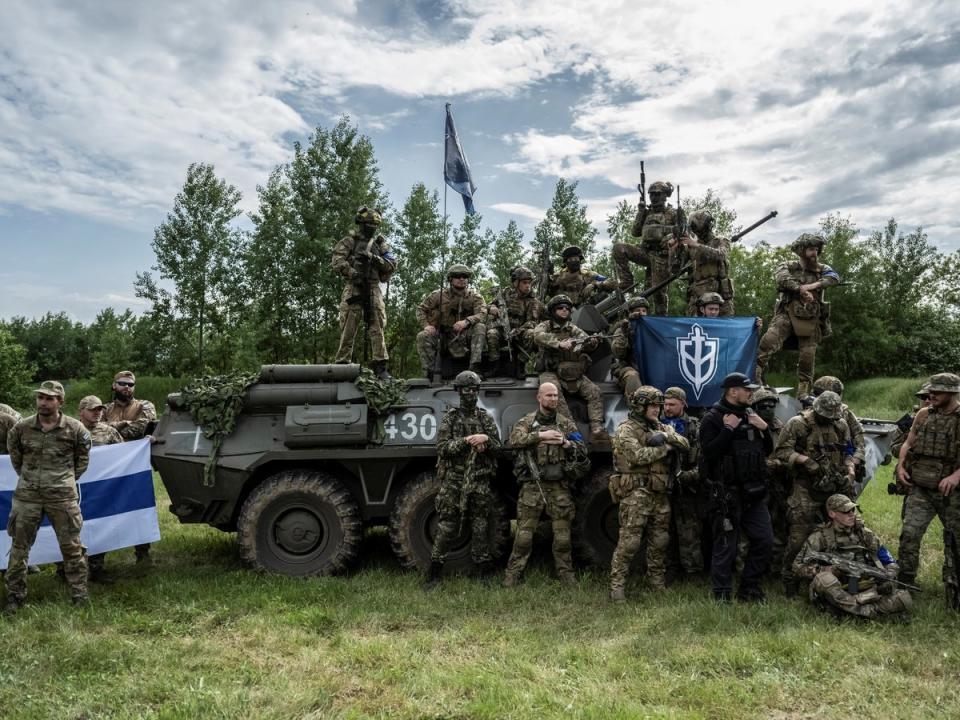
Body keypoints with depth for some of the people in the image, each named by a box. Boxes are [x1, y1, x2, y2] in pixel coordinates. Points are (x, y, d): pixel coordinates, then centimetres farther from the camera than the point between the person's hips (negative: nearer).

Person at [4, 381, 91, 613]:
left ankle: (80, 597, 15)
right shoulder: (21, 428, 1)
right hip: (27, 497, 2)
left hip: (62, 497, -2)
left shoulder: (75, 429, -4)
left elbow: (83, 458, 10)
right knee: (19, 547, 8)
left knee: (72, 547, 4)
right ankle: (14, 596, 24)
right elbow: (15, 455, 18)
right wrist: (27, 477, 14)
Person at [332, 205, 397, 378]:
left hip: (373, 289, 3)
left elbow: (392, 265, 8)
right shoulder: (349, 241, 8)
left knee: (377, 328, -4)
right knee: (348, 329, -2)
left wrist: (374, 258, -7)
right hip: (353, 288, -2)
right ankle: (342, 365, 3)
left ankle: (380, 366, -4)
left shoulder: (380, 243, 17)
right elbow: (338, 262, -4)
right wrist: (354, 275, -17)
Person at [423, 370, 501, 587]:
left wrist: (485, 440, -12)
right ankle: (434, 573, 12)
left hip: (480, 481, 2)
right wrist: (466, 441, -18)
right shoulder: (450, 417, 3)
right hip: (453, 480, -2)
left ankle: (483, 570, 17)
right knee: (446, 527, 1)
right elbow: (442, 447, -7)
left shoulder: (485, 418, 11)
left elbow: (498, 448, 9)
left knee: (480, 527, 6)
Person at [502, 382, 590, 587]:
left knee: (563, 535, 7)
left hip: (560, 487, 2)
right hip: (532, 486, -2)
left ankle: (566, 574, 21)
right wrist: (541, 435, -19)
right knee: (524, 533, 0)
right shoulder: (527, 422, 5)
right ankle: (513, 574, 10)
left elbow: (582, 451, 9)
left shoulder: (567, 424, 12)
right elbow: (515, 439, -14)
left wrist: (565, 443, -9)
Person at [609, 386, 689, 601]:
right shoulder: (626, 429, -5)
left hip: (660, 494, 7)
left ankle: (657, 583, 27)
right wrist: (665, 447, -8)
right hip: (636, 493, -7)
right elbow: (637, 456, -20)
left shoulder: (662, 428, 17)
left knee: (660, 541, 13)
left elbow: (685, 445, 5)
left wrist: (665, 436, -13)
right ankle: (616, 586, -1)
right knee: (629, 541, -8)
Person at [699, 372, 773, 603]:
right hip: (727, 494, -7)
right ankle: (722, 596, 10)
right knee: (726, 546, -1)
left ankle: (749, 588, 24)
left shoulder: (750, 415, 14)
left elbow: (767, 450, 17)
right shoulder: (712, 419, -8)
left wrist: (764, 428, 0)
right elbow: (708, 452, -20)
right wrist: (728, 429, -21)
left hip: (754, 492, 7)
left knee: (764, 540, 9)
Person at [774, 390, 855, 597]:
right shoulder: (797, 424, -7)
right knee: (799, 534, -7)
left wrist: (850, 473, 2)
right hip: (807, 488, -5)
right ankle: (789, 577, 7)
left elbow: (847, 453, 17)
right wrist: (805, 460, -21)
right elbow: (782, 451, -9)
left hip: (836, 487, 5)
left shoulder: (841, 425, 9)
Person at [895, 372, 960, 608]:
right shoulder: (923, 414, 5)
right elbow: (908, 443, 14)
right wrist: (901, 466, 0)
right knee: (909, 535, -6)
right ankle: (904, 584, 4)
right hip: (920, 489, 3)